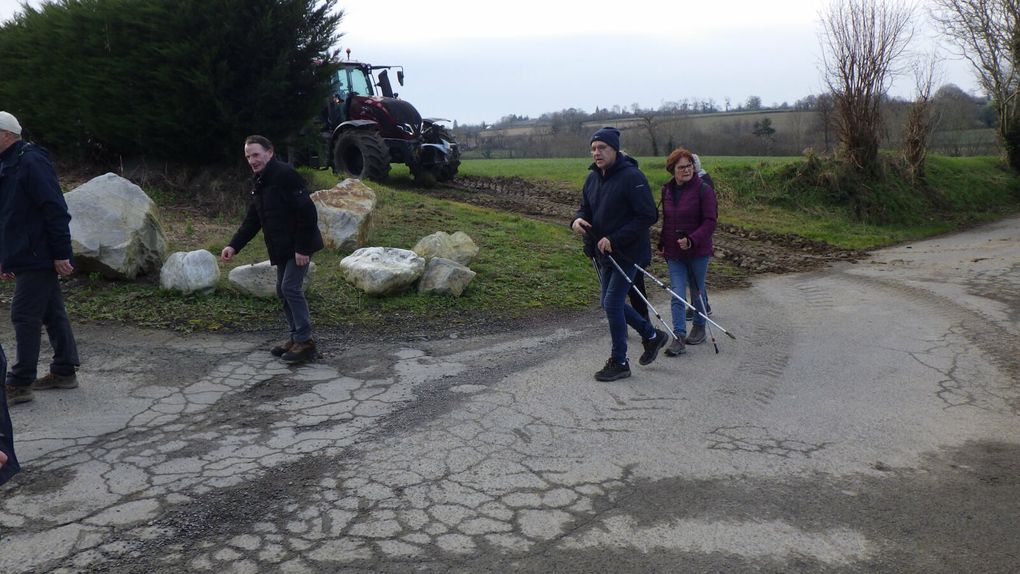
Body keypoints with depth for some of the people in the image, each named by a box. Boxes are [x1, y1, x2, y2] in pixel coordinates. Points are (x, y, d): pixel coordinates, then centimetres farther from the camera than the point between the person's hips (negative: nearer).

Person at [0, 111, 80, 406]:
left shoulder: (31, 162, -15)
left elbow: (56, 210, -20)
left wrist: (60, 253, -22)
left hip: (39, 257, -10)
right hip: (27, 258, 10)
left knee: (24, 316, -6)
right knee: (52, 314, 13)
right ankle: (64, 372, 22)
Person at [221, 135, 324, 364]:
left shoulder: (285, 175, -17)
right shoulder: (260, 183, 14)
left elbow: (307, 212, -22)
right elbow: (252, 220, 17)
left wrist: (302, 248, -23)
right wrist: (234, 246, 6)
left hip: (298, 246, -10)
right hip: (282, 248, 10)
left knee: (291, 288, -12)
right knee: (283, 290, 12)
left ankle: (305, 342, -4)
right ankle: (296, 337, 22)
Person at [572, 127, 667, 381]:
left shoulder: (632, 177, -19)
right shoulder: (593, 178, 6)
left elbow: (648, 216, -21)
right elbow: (585, 208, 15)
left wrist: (614, 240, -23)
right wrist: (577, 220, -11)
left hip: (628, 253, -8)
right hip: (606, 254, 8)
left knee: (612, 303, -7)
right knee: (611, 303, 15)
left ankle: (619, 363, 9)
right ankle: (652, 336, 36)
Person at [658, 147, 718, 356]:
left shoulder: (704, 190, -11)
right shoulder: (667, 190, 6)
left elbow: (710, 222, -15)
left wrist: (692, 240, -27)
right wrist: (662, 244, 14)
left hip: (698, 251, -3)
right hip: (674, 253, 4)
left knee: (697, 291, 13)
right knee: (677, 294, -4)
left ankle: (699, 327, 32)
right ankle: (679, 336, -5)